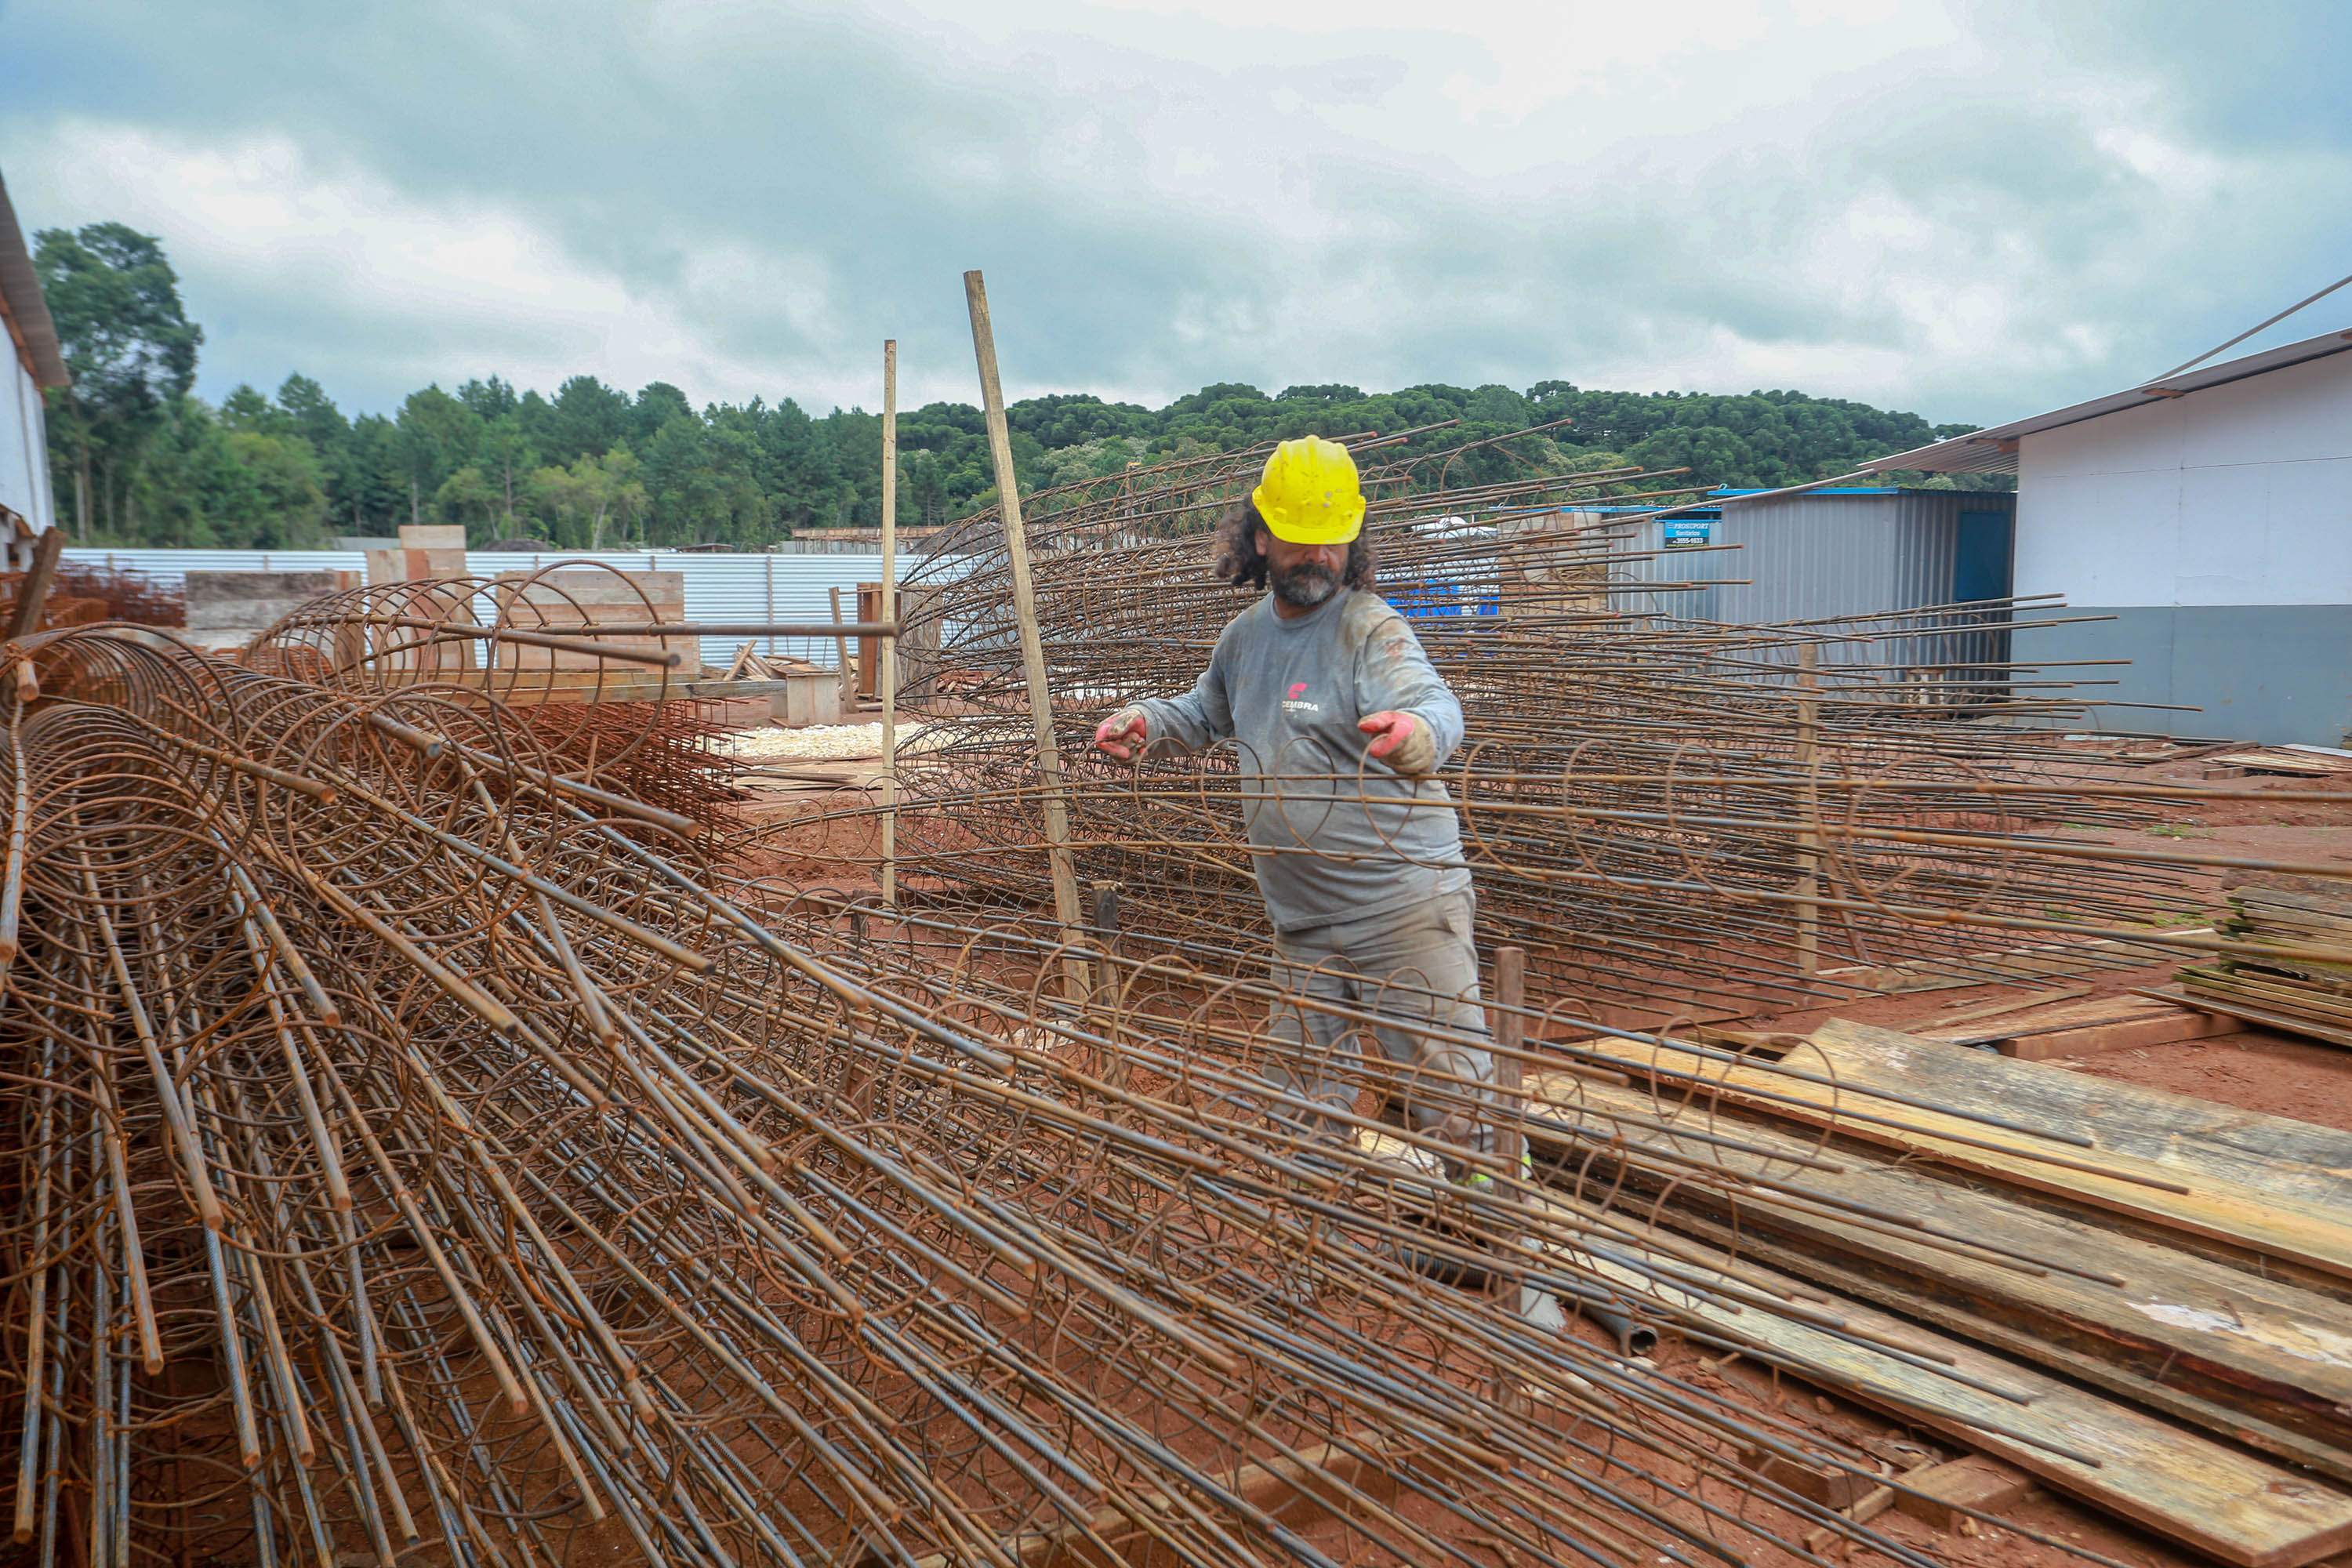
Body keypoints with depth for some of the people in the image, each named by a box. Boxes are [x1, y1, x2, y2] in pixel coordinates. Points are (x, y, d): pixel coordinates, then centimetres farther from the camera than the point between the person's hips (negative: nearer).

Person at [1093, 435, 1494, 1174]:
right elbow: (1206, 711, 31)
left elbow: (1434, 704, -32)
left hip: (1403, 906, -7)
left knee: (1450, 1086, -4)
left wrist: (1417, 730, -55)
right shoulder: (1246, 634, 11)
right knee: (1304, 1102, 17)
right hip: (1302, 919, 7)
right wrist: (1145, 723, 10)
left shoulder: (1370, 627, -12)